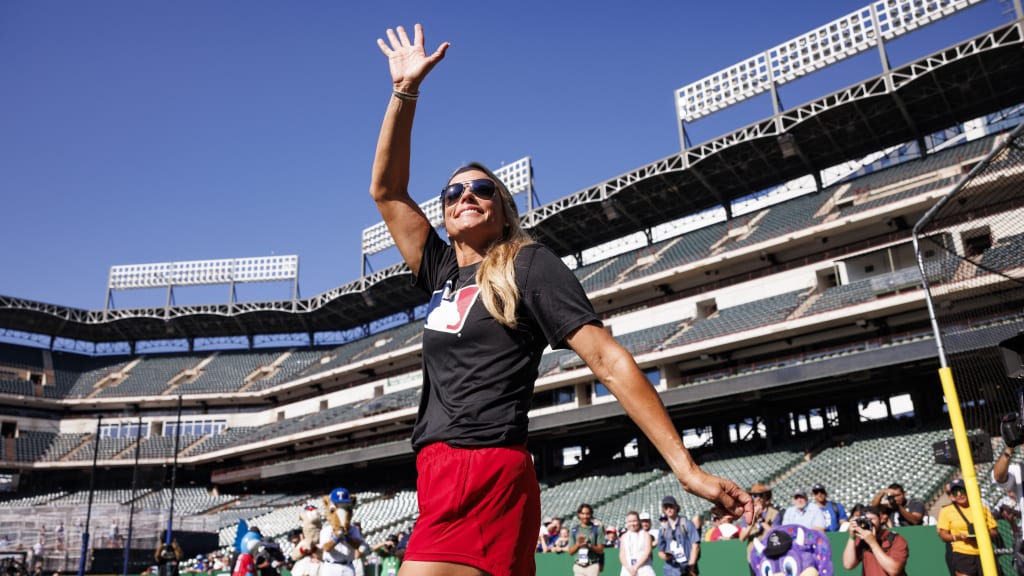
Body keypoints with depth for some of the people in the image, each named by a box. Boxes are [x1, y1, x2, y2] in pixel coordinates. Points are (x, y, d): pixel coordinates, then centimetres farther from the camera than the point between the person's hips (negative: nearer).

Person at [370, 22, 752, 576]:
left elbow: (607, 359, -9)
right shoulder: (442, 271, 16)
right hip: (441, 476, 7)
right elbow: (385, 189, 17)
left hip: (486, 476, -7)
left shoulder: (528, 265, -2)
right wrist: (405, 93, 11)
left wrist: (686, 467, -15)